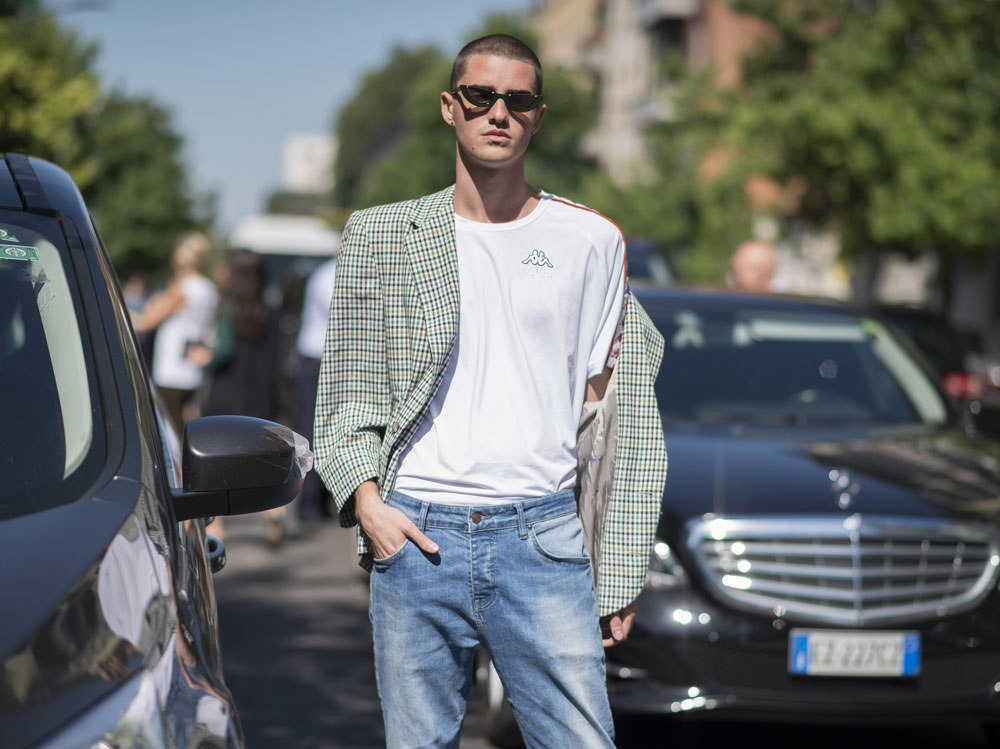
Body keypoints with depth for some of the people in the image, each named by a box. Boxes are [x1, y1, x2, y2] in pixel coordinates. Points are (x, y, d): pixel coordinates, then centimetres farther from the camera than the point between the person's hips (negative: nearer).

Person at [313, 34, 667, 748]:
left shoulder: (591, 241, 8)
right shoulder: (380, 236, 9)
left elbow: (610, 410, 8)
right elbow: (345, 390, 12)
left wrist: (618, 575, 3)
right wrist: (366, 498, -5)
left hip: (542, 536, -1)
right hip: (415, 535, 1)